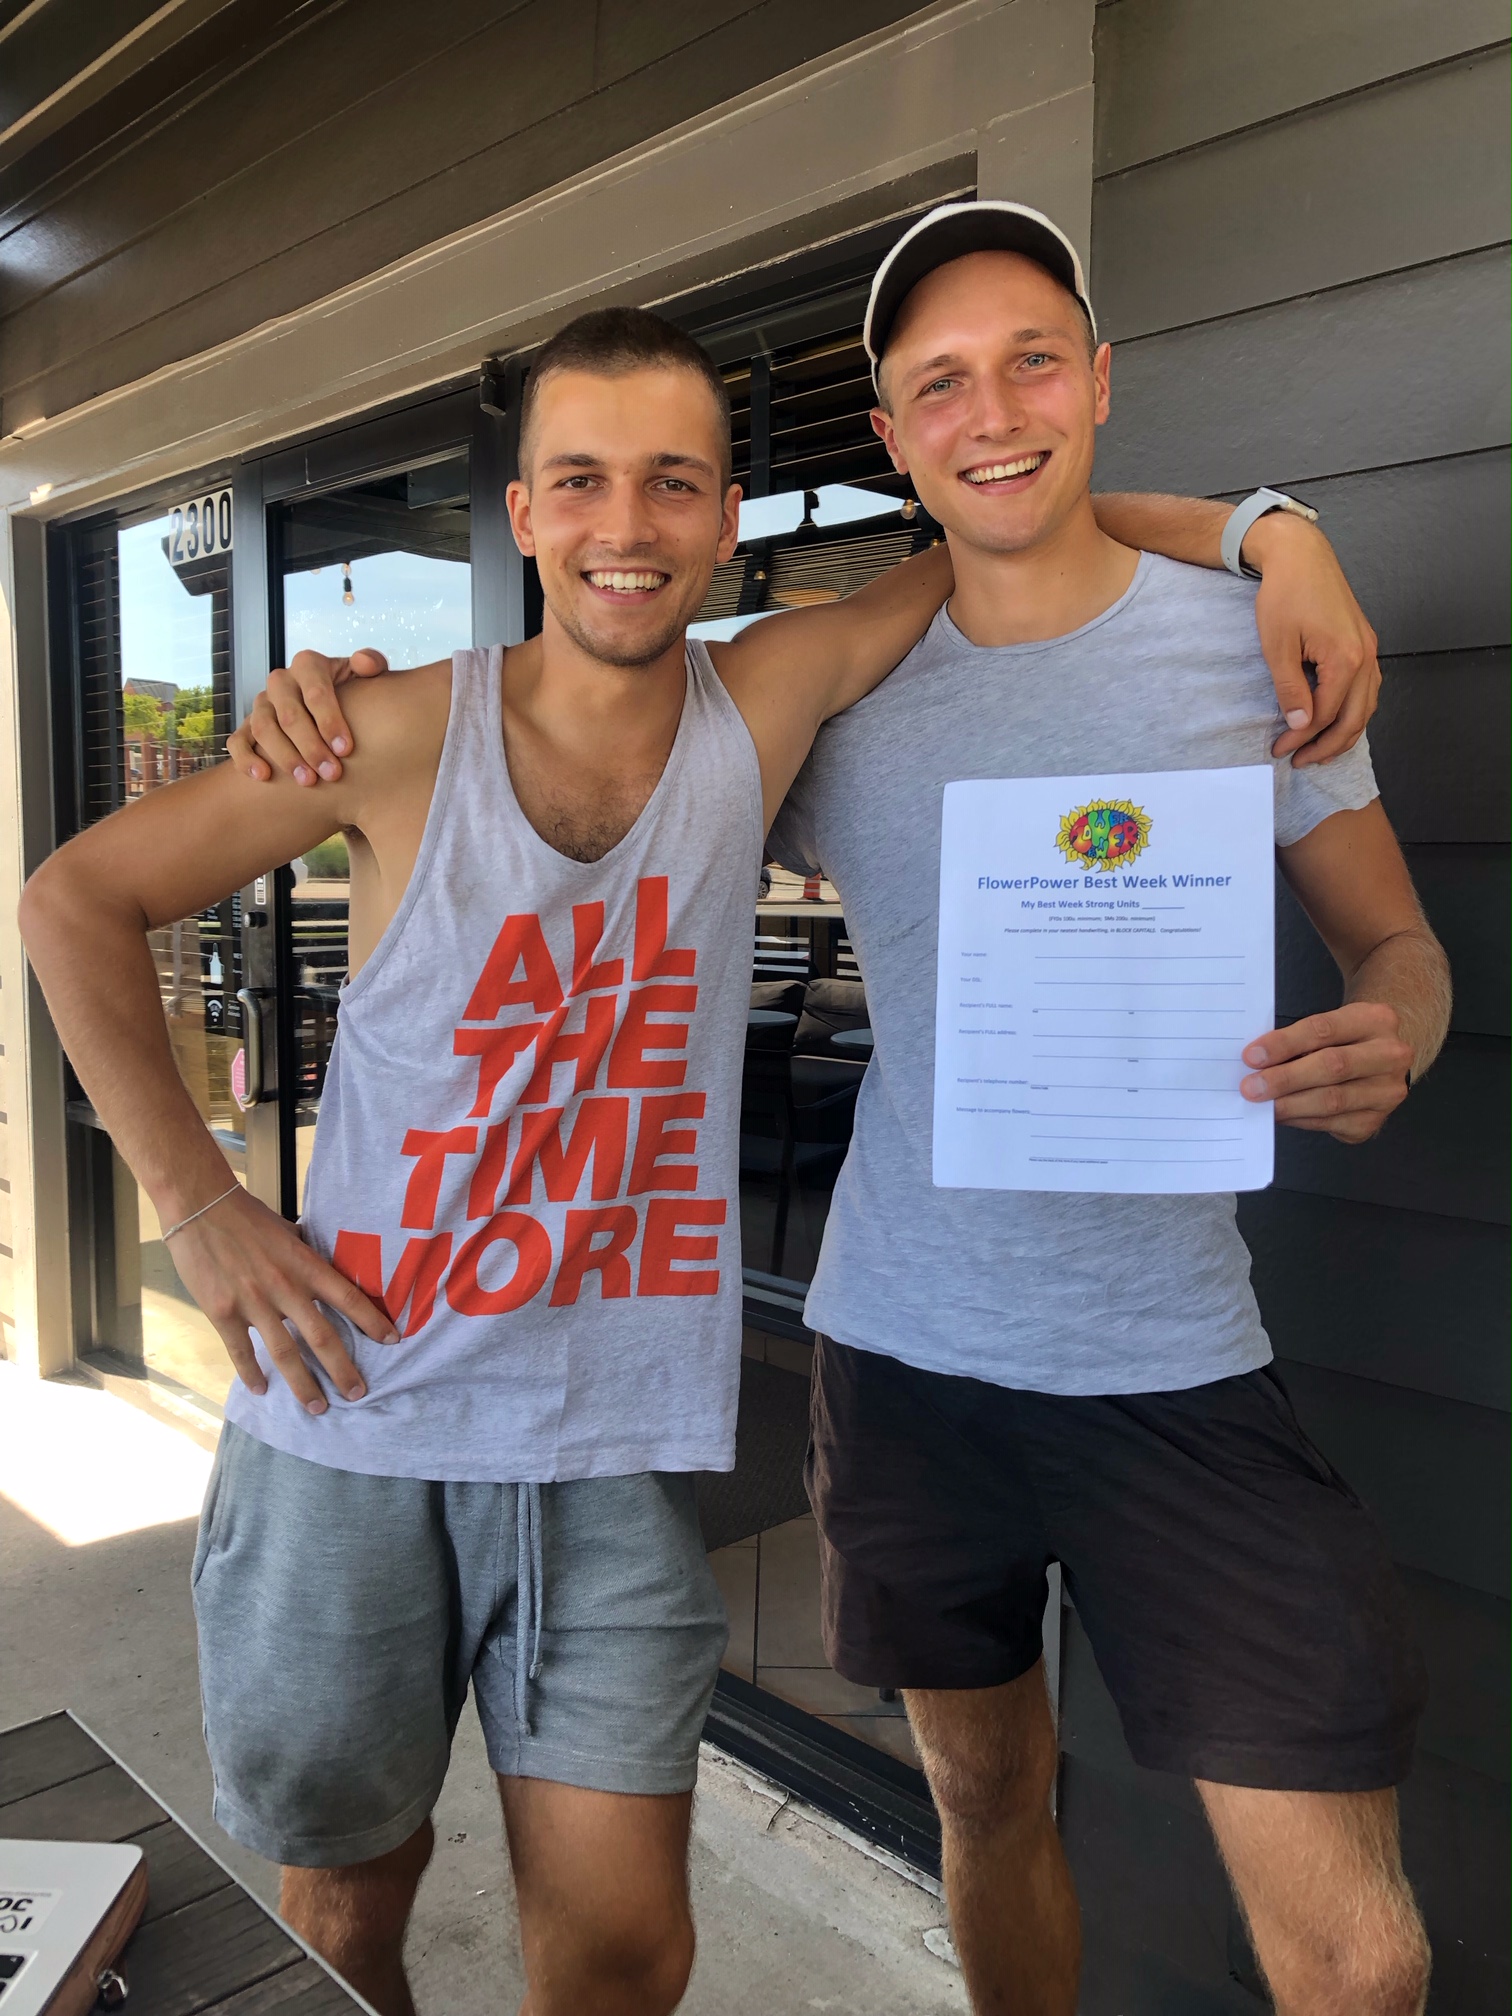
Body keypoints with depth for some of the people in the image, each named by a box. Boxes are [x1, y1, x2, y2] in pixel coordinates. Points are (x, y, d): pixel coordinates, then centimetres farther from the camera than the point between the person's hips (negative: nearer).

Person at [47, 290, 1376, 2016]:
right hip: (352, 1425, 0)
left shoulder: (762, 713, -4)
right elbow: (75, 901, 0)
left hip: (615, 1450, 1)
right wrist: (196, 1197, -6)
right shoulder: (403, 738, -9)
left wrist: (1268, 532, -8)